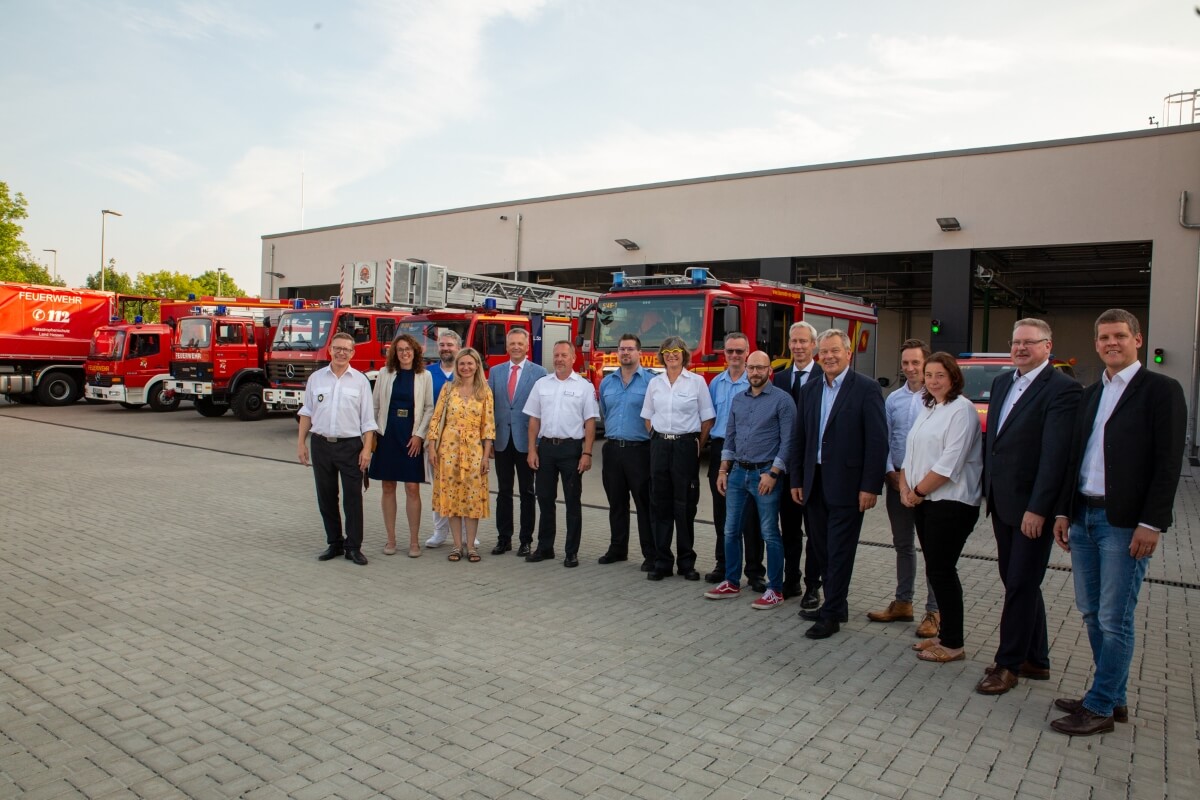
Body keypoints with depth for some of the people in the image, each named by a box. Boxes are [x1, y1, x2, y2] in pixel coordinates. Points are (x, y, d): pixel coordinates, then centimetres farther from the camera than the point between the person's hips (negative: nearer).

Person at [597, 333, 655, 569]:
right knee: (616, 503, 13)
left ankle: (651, 554, 6)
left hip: (639, 450, -5)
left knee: (645, 504, -1)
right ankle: (617, 549, 24)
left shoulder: (650, 381, -5)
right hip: (612, 449, 5)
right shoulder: (606, 382, 12)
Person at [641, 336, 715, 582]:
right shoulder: (655, 383, 9)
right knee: (660, 504, 4)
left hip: (686, 446, -3)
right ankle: (661, 561, 11)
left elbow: (707, 420, 0)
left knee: (685, 506, 1)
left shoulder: (697, 382, -1)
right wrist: (659, 440, 7)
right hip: (659, 446, 3)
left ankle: (686, 562, 11)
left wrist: (697, 447, -2)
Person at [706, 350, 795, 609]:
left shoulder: (782, 399, -8)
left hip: (765, 474, -6)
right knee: (731, 531, 10)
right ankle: (732, 583, 23)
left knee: (769, 534, 1)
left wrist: (773, 474, -17)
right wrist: (723, 471, 8)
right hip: (737, 472, 6)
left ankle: (775, 590, 12)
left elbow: (788, 441, -11)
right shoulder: (738, 399, 11)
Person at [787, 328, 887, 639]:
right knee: (823, 548, 13)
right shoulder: (810, 389, 10)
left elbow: (878, 441, -11)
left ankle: (831, 615, 10)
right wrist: (796, 480, 9)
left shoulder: (866, 389, -7)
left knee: (839, 552, 1)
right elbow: (799, 437, 12)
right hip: (815, 482, 6)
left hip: (846, 485, -6)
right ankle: (835, 605, 27)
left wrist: (870, 486, -14)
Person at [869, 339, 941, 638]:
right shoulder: (893, 399, 7)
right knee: (902, 544, 15)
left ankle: (934, 611, 13)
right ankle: (903, 603, 27)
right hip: (897, 480, 5)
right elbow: (884, 440, 8)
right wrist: (891, 473, -3)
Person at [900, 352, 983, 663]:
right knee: (936, 569, 12)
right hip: (924, 501, 8)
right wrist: (905, 489, 1)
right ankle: (945, 631, 23)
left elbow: (949, 463, -19)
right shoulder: (927, 410, 16)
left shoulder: (962, 410, -11)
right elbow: (911, 454, 15)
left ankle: (953, 644, 7)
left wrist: (918, 491, -11)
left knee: (942, 570, -3)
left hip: (951, 503, -8)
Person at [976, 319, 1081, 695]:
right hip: (1002, 502, 8)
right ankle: (1036, 660, 29)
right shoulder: (1001, 382, 11)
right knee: (1018, 583, 16)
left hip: (1032, 507, -8)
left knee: (1021, 586, 2)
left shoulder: (1062, 389, -13)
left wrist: (1037, 509, -21)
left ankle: (1007, 664, 13)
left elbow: (1055, 454, -18)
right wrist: (988, 490, 13)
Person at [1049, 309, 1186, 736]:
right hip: (1083, 519, 7)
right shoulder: (1090, 394, 15)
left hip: (1125, 523, -7)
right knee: (1091, 614, 13)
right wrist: (1064, 511, 11)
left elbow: (1168, 462, -11)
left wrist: (1151, 523, -15)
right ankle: (1114, 698, 26)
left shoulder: (1161, 389, -5)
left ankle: (1099, 707, 11)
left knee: (1114, 620, 0)